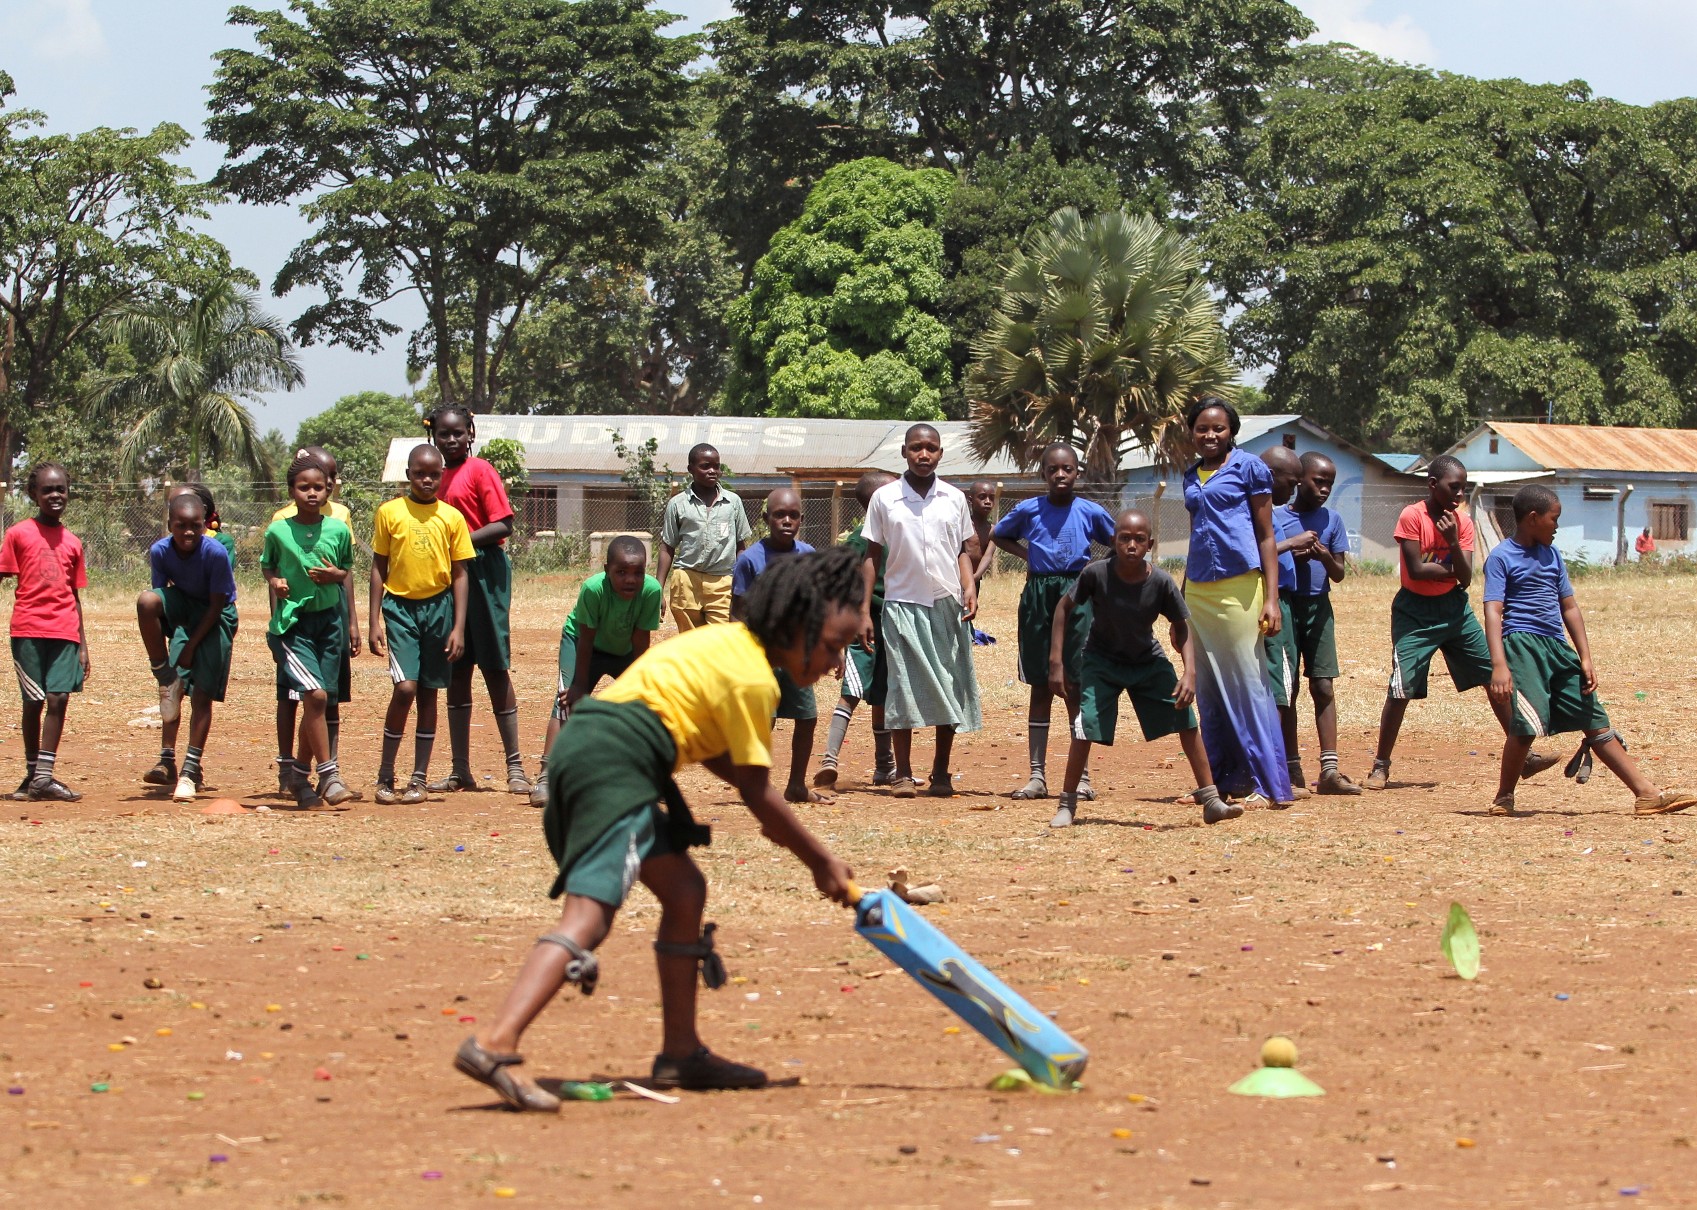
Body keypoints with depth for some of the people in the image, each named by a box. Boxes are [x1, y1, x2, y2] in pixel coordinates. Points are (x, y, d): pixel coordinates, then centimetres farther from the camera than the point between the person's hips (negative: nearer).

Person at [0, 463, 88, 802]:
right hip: (28, 630, -3)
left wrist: (82, 644, 15)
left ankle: (43, 777, -11)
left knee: (58, 699, -8)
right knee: (34, 702, 1)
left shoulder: (72, 542, 13)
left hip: (64, 633, 3)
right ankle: (33, 774, 13)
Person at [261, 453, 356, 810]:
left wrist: (335, 575, -7)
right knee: (315, 695, -18)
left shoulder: (338, 530, 2)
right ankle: (329, 775, -12)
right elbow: (266, 565, 12)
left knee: (319, 701, 6)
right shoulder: (278, 531, -3)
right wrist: (274, 581, -9)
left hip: (329, 620, 3)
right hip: (293, 621, -3)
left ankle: (301, 781, 17)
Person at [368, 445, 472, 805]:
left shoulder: (452, 517, 4)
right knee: (405, 688, -13)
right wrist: (375, 622, 0)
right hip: (399, 606, -2)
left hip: (438, 606, 2)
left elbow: (460, 574, 6)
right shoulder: (389, 513, 2)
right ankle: (385, 775, -1)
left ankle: (419, 778, 12)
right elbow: (378, 568, 5)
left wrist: (459, 627, -1)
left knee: (428, 693, 5)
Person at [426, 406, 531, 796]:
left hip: (483, 571, -7)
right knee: (456, 672, 7)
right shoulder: (440, 478, 15)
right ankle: (460, 770, 11)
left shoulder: (480, 471, -6)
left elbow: (503, 526, -13)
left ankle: (515, 765, 0)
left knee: (494, 668, -5)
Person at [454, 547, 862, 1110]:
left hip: (582, 748, 10)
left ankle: (680, 1053, 22)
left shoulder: (729, 643, 22)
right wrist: (822, 863, 7)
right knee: (590, 910, -20)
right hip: (614, 762, -10)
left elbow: (721, 760, 24)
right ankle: (495, 1043, -38)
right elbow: (759, 795, -3)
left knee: (684, 890, 18)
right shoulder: (753, 679, -6)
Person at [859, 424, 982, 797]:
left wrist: (969, 587, -3)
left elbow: (962, 550, 15)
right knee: (903, 688, -6)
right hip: (903, 603, -2)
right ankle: (902, 774, 0)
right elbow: (872, 555, 6)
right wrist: (864, 610, 1)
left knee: (949, 688, 1)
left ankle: (941, 773, 9)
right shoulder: (884, 499, 3)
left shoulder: (954, 499, 8)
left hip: (948, 605, 2)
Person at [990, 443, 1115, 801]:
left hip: (1077, 598, -1)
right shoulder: (1028, 510, 2)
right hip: (1038, 595, 1)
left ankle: (1082, 776, 2)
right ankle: (1037, 775, 7)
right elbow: (998, 535, 19)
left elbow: (1117, 544, 16)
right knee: (1040, 686, 4)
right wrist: (1025, 554, 4)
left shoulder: (1091, 513, 0)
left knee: (1075, 684, -2)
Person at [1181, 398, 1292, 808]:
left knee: (1247, 686, -8)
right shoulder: (1192, 476, 16)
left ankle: (1270, 785, -7)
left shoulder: (1249, 467, -1)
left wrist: (1271, 599, -11)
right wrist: (1180, 605, 21)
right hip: (1198, 590, 6)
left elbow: (1266, 536, -3)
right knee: (1208, 692, 6)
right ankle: (1221, 781, 12)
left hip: (1238, 588, -6)